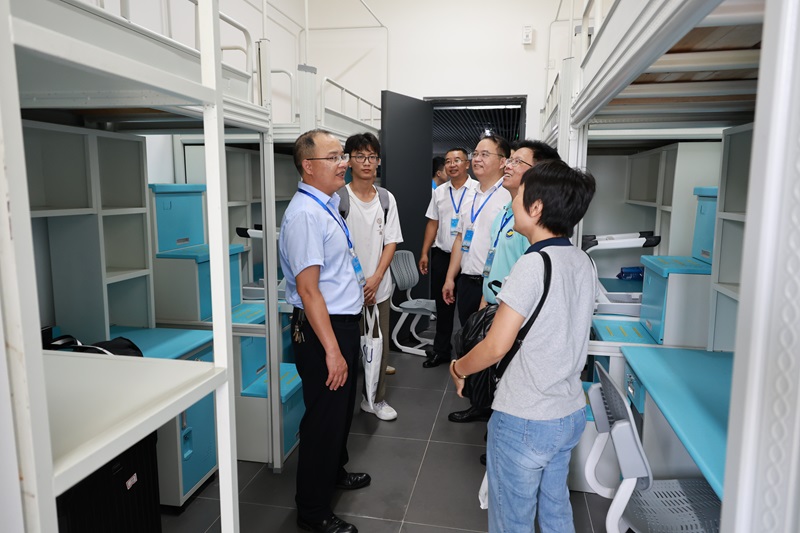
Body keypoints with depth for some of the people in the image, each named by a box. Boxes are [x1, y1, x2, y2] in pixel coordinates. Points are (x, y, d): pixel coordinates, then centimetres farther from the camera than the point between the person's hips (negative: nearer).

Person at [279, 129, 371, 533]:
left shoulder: (327, 206, 9)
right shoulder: (305, 214, -22)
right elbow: (308, 289, -26)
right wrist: (331, 350, -25)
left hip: (344, 323, 10)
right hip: (322, 330, -10)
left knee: (342, 407, 25)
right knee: (324, 416, 4)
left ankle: (335, 473, 48)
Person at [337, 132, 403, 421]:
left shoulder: (387, 199, 6)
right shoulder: (339, 198, -8)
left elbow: (391, 243, 5)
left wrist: (375, 280, -7)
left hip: (379, 288, 4)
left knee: (379, 344, 12)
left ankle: (376, 399, 28)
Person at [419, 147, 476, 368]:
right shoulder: (439, 192, 10)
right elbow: (433, 223, 13)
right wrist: (424, 253, 9)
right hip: (441, 256, 5)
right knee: (443, 306, 15)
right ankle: (441, 350, 29)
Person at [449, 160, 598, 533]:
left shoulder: (532, 265, -23)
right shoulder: (584, 263, 1)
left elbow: (495, 347, -22)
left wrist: (458, 369, -4)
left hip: (524, 421, -8)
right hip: (571, 414, 8)